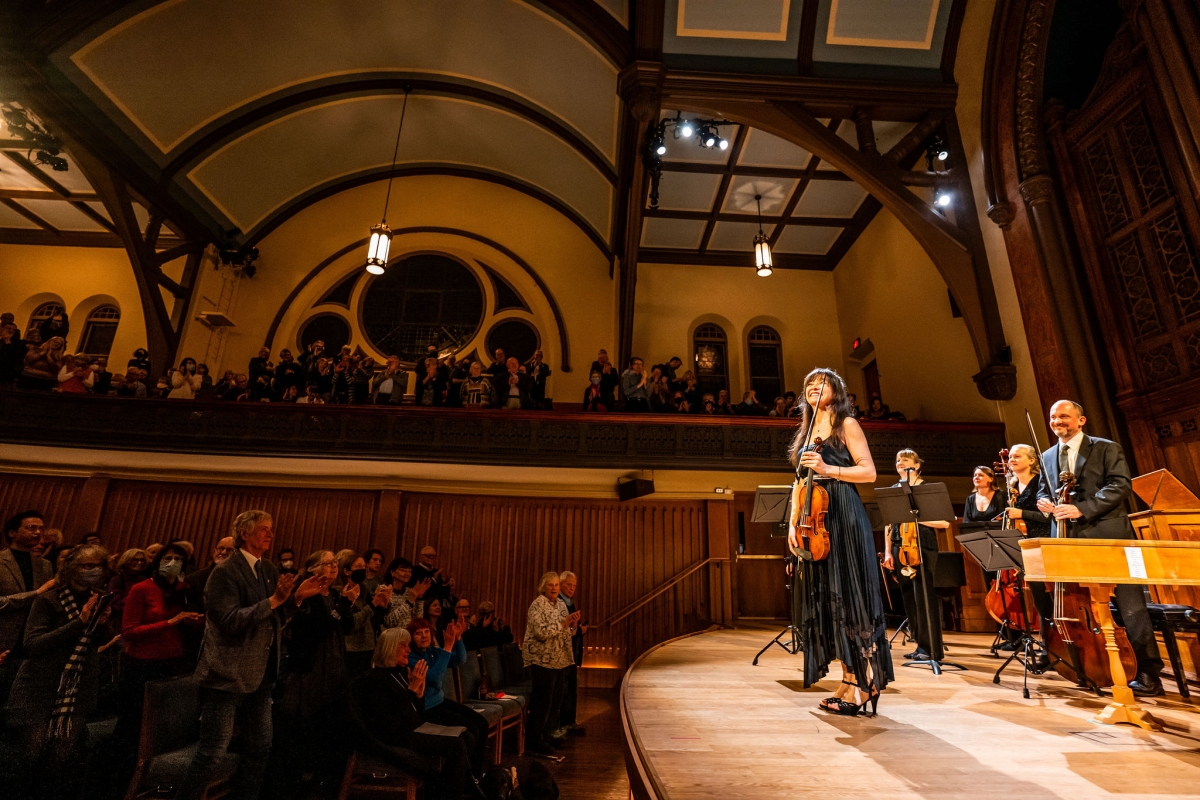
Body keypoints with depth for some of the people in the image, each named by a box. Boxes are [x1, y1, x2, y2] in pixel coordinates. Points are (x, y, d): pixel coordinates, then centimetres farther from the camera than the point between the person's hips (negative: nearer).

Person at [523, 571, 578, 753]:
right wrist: (563, 623, -22)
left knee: (556, 700, 13)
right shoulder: (537, 605, -13)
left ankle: (549, 734, 28)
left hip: (560, 660, 8)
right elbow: (541, 632, -22)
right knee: (542, 701, -3)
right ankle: (534, 739, 10)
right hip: (543, 661, -7)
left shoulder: (561, 604, 10)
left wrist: (573, 625, -6)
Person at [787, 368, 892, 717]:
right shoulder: (804, 433, 18)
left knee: (848, 596, -5)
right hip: (814, 520, 7)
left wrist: (827, 469, -18)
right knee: (824, 600, 7)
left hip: (844, 517, -6)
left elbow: (869, 471, -7)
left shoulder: (847, 425, 1)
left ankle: (864, 683, 5)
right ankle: (849, 681, 17)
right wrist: (793, 523, 7)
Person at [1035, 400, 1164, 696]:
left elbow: (1121, 484, -11)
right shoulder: (1048, 456, 14)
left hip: (1108, 535, -5)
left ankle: (1148, 673, 9)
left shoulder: (1107, 448, 0)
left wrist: (1082, 508, -22)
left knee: (1131, 604, -2)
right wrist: (1044, 501, -3)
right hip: (1070, 539, 5)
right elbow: (1045, 490, 21)